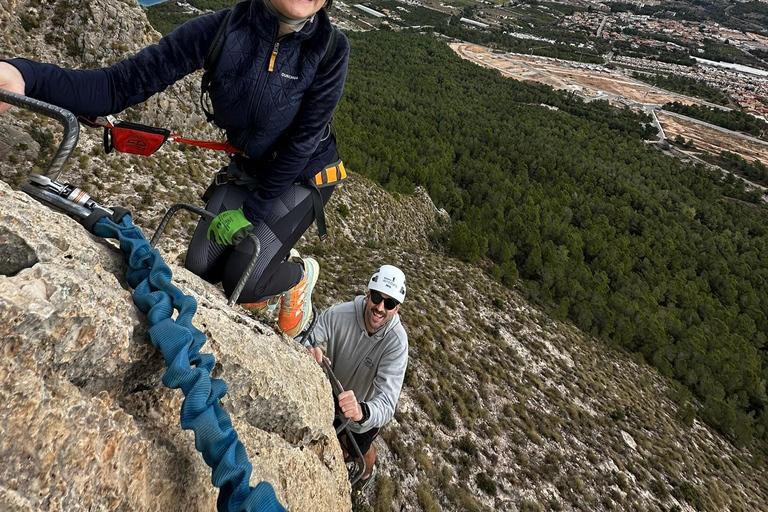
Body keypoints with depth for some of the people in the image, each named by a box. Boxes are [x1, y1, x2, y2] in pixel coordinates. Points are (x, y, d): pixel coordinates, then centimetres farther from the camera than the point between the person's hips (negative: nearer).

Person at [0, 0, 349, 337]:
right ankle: (272, 271, 32)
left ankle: (301, 274, 21)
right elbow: (126, 83, -25)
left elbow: (303, 140, -21)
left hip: (302, 177, -3)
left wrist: (250, 212, -17)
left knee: (241, 283, -12)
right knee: (200, 269, 2)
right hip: (246, 168, 4)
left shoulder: (330, 48, -25)